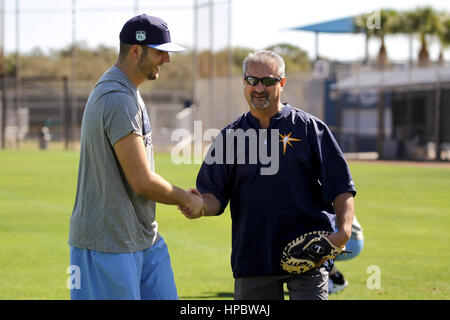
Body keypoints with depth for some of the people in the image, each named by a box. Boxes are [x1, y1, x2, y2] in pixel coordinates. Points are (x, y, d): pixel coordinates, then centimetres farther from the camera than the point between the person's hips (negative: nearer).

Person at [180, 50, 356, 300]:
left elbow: (341, 188, 2)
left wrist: (344, 229, -14)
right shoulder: (230, 136, 11)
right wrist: (201, 206, -16)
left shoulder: (310, 128, 4)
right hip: (252, 258, 3)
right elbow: (214, 193, 8)